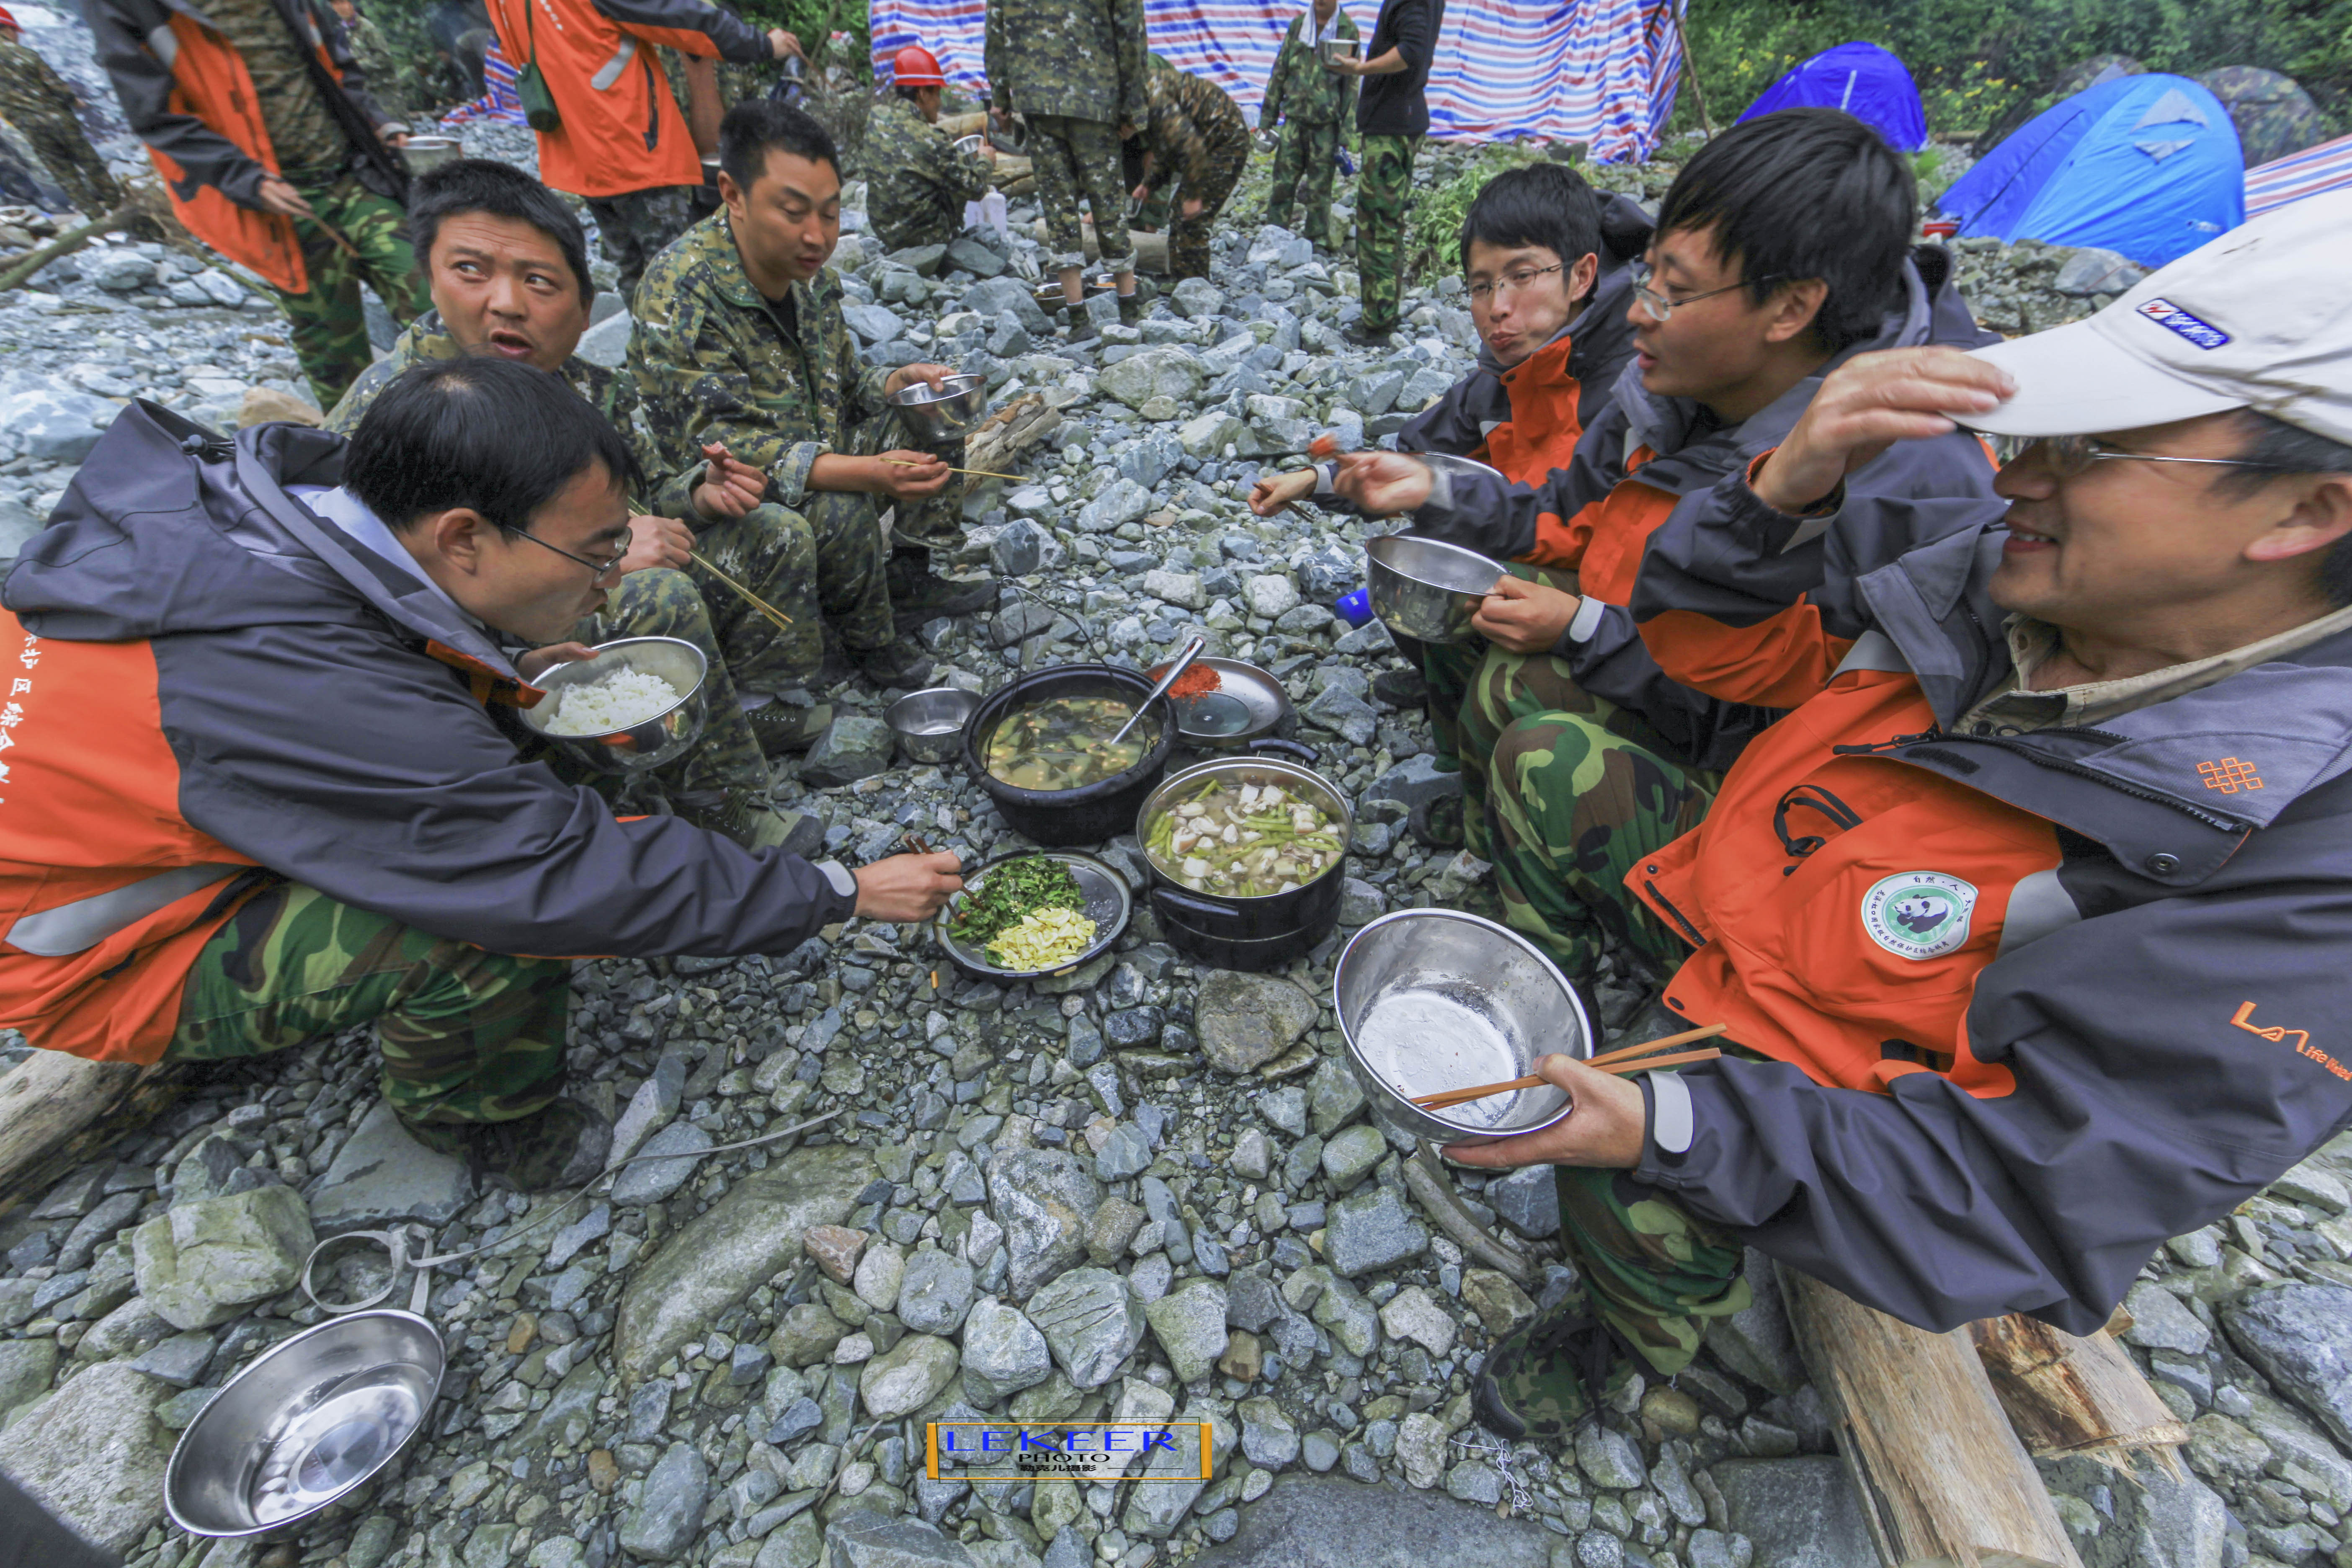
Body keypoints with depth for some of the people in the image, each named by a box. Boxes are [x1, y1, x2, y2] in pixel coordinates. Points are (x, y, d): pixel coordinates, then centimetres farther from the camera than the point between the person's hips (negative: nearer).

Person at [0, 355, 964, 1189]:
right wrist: (845, 894, -28)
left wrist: (501, 673, -6)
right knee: (505, 910, -28)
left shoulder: (299, 484, -14)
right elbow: (578, 879, -35)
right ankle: (478, 1120, 3)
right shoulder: (328, 705, -39)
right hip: (87, 959, -8)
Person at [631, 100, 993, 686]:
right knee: (840, 511, -36)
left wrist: (896, 380, -10)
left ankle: (908, 578, 6)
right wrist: (868, 473, -43)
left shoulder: (808, 269, 1)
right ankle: (867, 639, -9)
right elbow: (716, 445, -31)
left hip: (826, 452, 8)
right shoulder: (679, 292, -25)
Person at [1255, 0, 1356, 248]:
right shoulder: (1298, 24, 8)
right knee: (1283, 184, 0)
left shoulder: (1348, 30, 0)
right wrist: (1267, 120, 8)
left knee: (1319, 188, 1)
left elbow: (1351, 84, 0)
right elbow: (1279, 73, 12)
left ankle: (1319, 243, 11)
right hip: (1294, 118, 2)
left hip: (1327, 124, -2)